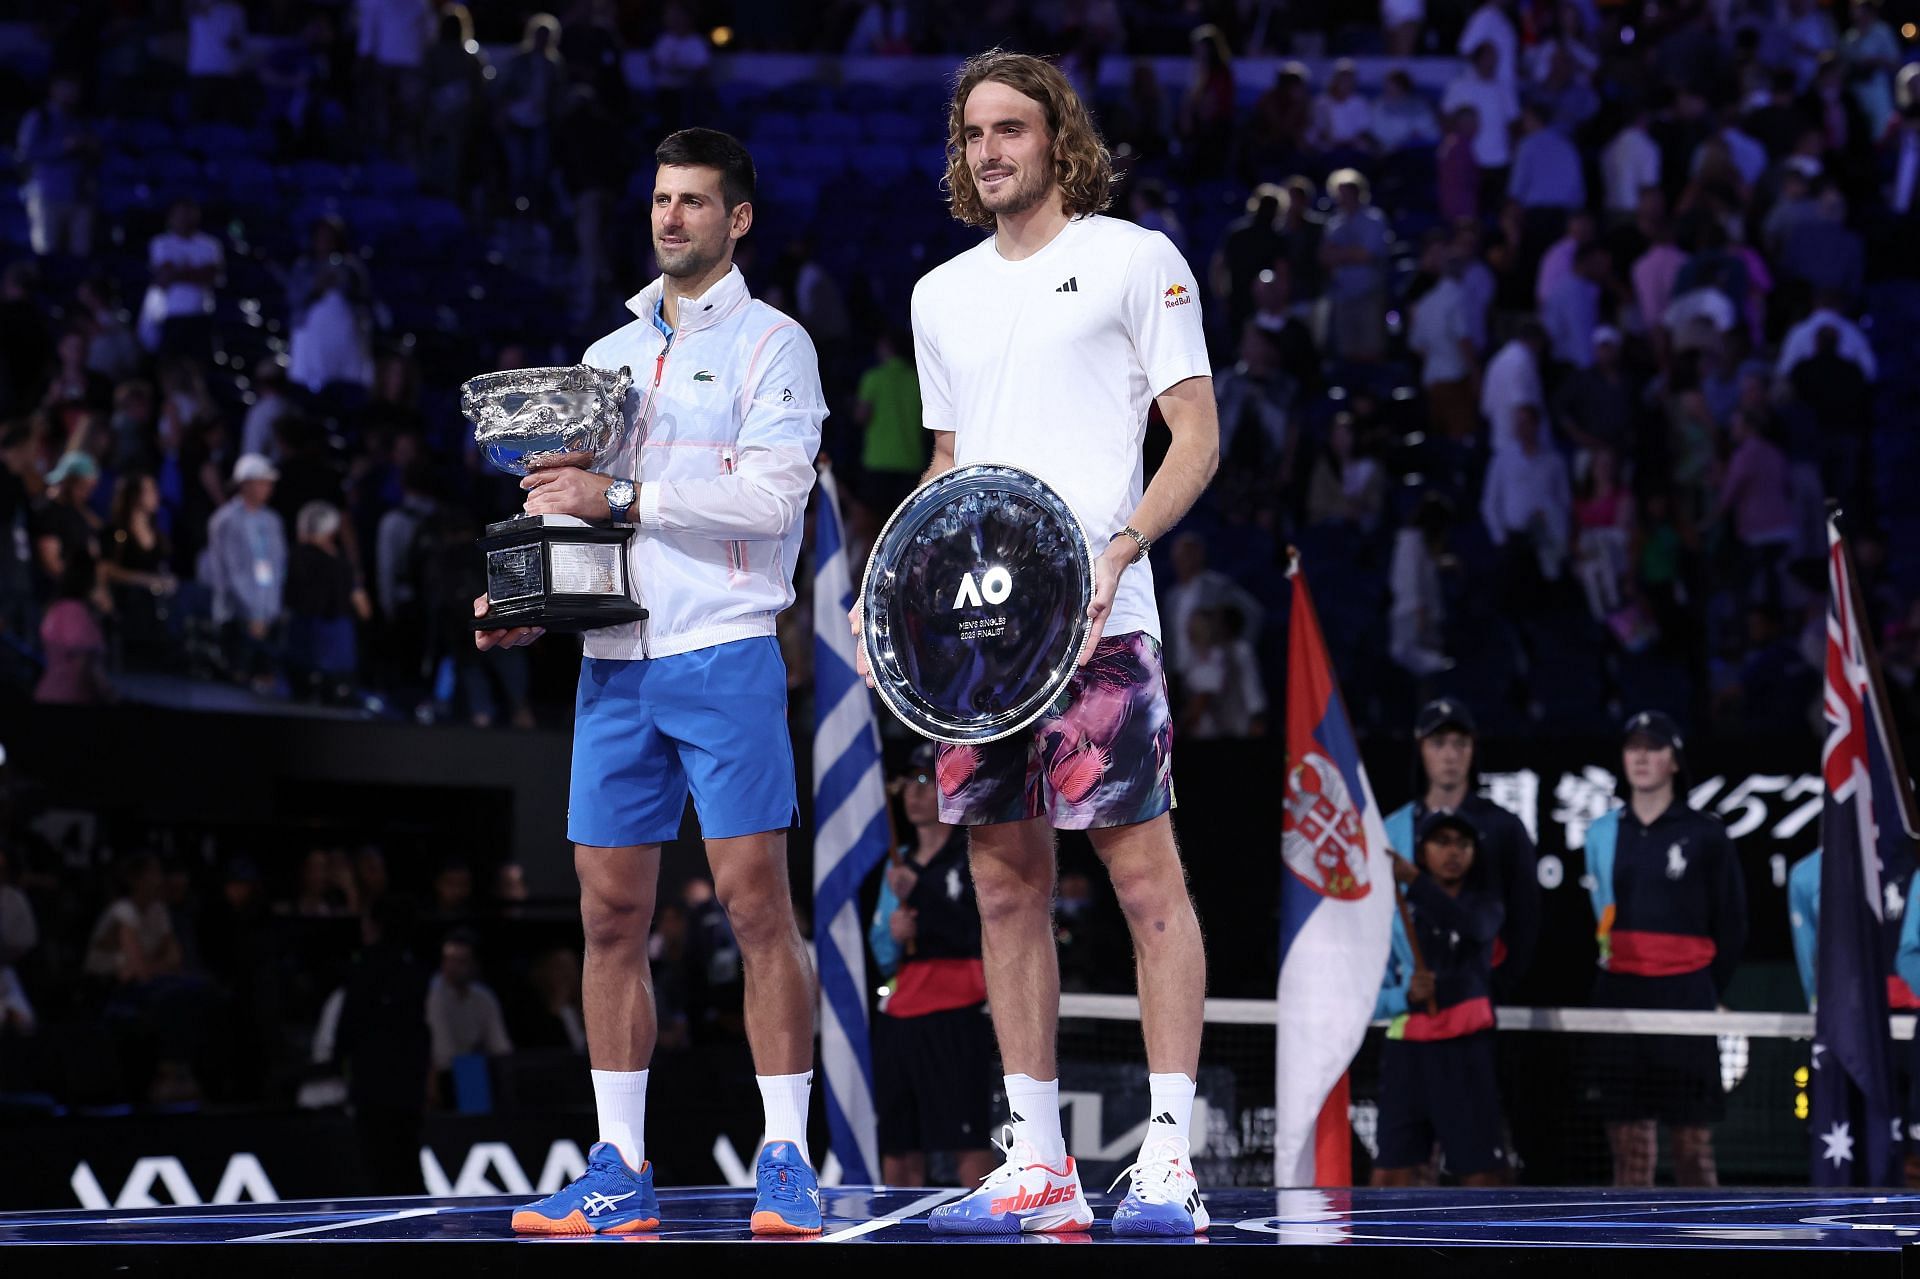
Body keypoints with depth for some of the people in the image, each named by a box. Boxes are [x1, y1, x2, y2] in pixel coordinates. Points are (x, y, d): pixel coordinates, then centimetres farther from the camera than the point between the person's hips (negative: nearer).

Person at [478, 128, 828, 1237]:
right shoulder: (608, 356, 19)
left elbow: (772, 491, -13)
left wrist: (625, 495, -14)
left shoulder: (771, 344, 1)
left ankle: (788, 1164, -4)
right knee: (611, 913, 3)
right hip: (615, 657, 6)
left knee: (757, 903, -8)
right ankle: (621, 1172, 7)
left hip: (725, 654, -6)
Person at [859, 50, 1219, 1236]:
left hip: (1097, 624, -6)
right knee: (1008, 886, 6)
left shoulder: (1134, 258, 2)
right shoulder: (943, 294, 19)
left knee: (1145, 873, -8)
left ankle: (1169, 1159, -8)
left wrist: (1113, 549, -17)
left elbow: (1197, 435, -2)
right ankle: (1037, 1164, 10)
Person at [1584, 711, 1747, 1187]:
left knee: (1693, 1145, -4)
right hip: (1619, 996, 3)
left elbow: (1731, 924, 5)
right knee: (1627, 1141, 1)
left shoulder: (1704, 834, 3)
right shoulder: (1603, 833, 12)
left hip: (1684, 992, -3)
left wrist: (1704, 994, 2)